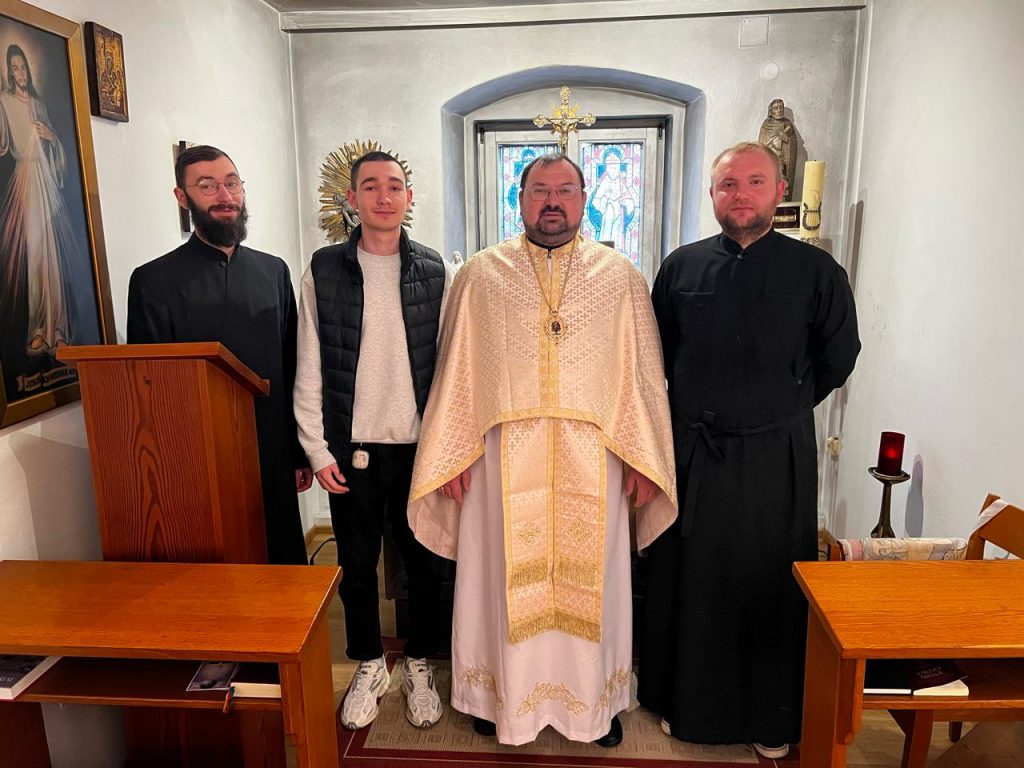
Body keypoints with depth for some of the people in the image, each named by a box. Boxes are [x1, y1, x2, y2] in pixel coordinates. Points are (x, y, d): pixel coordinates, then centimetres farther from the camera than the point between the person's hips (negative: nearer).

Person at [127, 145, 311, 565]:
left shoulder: (274, 271, 8)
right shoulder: (154, 281, -4)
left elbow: (293, 367, 9)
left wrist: (301, 452, 9)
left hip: (274, 459, 3)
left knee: (285, 562, 11)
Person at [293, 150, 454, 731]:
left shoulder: (437, 272, 0)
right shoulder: (324, 271, 0)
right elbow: (309, 370, 0)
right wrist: (318, 450, -3)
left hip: (420, 447, 0)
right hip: (351, 450, 0)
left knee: (424, 562, 11)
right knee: (357, 563, 13)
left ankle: (420, 665, 34)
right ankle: (370, 667, 35)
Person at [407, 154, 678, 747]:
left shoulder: (621, 276, 5)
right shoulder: (480, 275, 4)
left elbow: (644, 372, 3)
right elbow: (456, 371, 3)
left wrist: (643, 459, -2)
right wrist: (453, 457, -2)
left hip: (593, 459, 1)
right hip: (503, 457, 0)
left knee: (590, 576, 12)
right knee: (505, 576, 11)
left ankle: (595, 696, 35)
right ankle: (503, 692, 34)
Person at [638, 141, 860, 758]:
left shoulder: (816, 270, -4)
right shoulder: (682, 266, 2)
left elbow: (838, 357, 7)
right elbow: (659, 353, 12)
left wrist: (784, 406, 9)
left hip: (776, 456, -1)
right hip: (692, 451, 2)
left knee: (772, 586, 11)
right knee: (691, 581, 12)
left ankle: (773, 720, 32)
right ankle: (688, 702, 33)